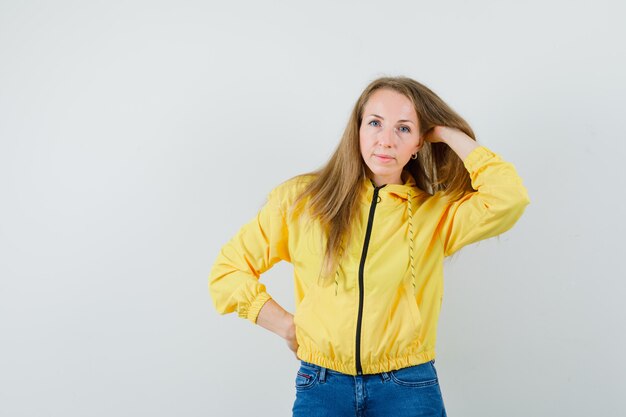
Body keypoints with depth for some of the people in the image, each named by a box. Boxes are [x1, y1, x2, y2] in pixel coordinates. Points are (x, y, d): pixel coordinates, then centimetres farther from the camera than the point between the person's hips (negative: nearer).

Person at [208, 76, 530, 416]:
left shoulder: (436, 214, 0)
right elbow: (228, 270, 6)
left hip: (408, 389, 0)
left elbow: (509, 197, -18)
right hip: (320, 388, 0)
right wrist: (289, 329, -2)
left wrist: (449, 133, -6)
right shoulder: (300, 199, 0)